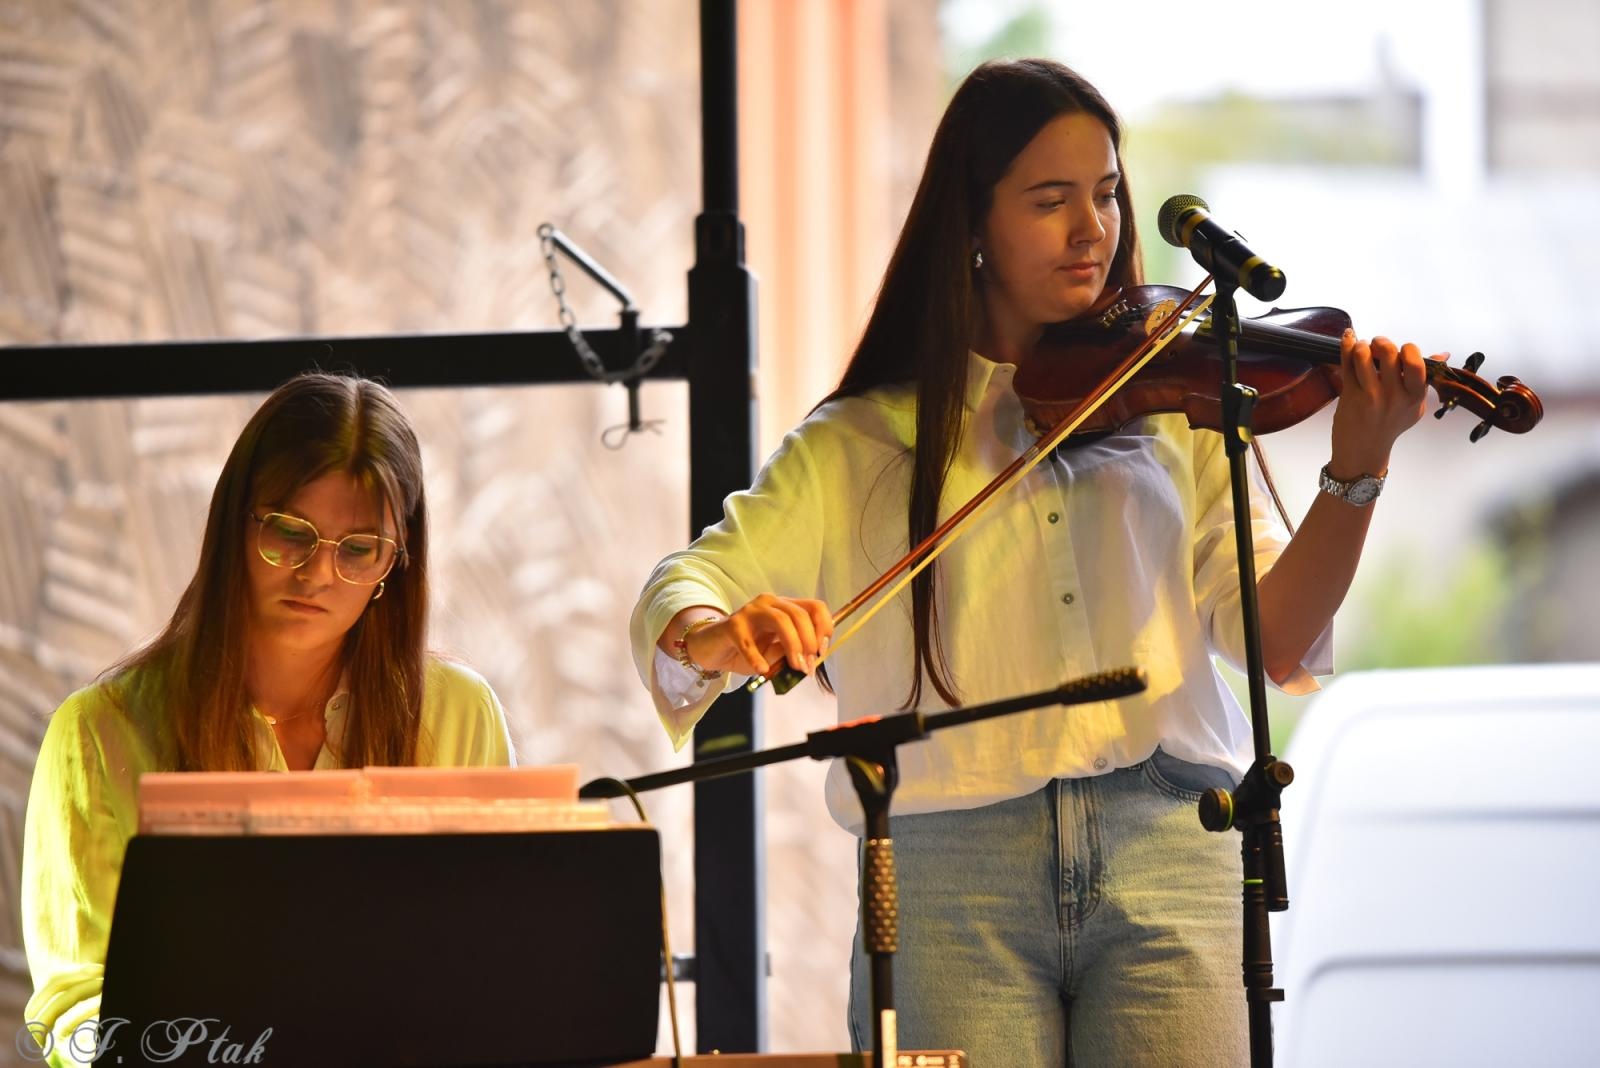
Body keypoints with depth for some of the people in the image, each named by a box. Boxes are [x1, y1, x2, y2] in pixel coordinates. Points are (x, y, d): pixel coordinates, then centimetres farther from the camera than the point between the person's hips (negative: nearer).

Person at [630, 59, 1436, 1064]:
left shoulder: (1174, 404, 13)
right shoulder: (859, 444, 11)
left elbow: (1277, 636, 3)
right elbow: (678, 594, 2)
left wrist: (1357, 470, -13)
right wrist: (714, 633, -22)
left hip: (1165, 859, 1)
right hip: (950, 876, -1)